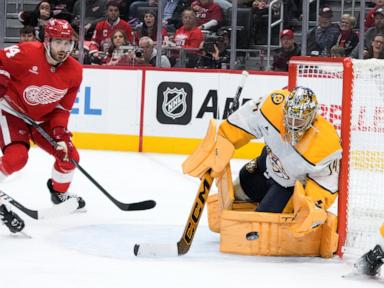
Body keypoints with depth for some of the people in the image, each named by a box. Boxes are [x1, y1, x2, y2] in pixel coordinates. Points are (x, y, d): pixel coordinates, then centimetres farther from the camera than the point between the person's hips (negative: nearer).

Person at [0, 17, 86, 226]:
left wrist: (59, 131, -16)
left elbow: (63, 107, -4)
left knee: (69, 156, 1)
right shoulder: (26, 53, -27)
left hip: (43, 119, 6)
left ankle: (59, 193, 29)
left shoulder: (74, 72, -10)